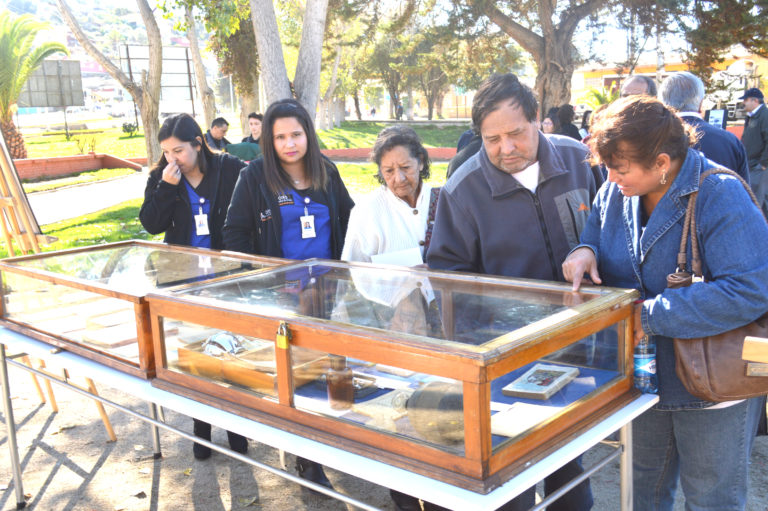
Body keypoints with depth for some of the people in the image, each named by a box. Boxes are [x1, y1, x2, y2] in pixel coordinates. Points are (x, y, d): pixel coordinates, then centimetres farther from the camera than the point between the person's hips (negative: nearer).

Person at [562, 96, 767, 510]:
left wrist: (651, 316, -32)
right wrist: (585, 251, -12)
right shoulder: (616, 191, -5)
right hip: (643, 373, 6)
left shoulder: (720, 197, -25)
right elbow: (596, 226, 15)